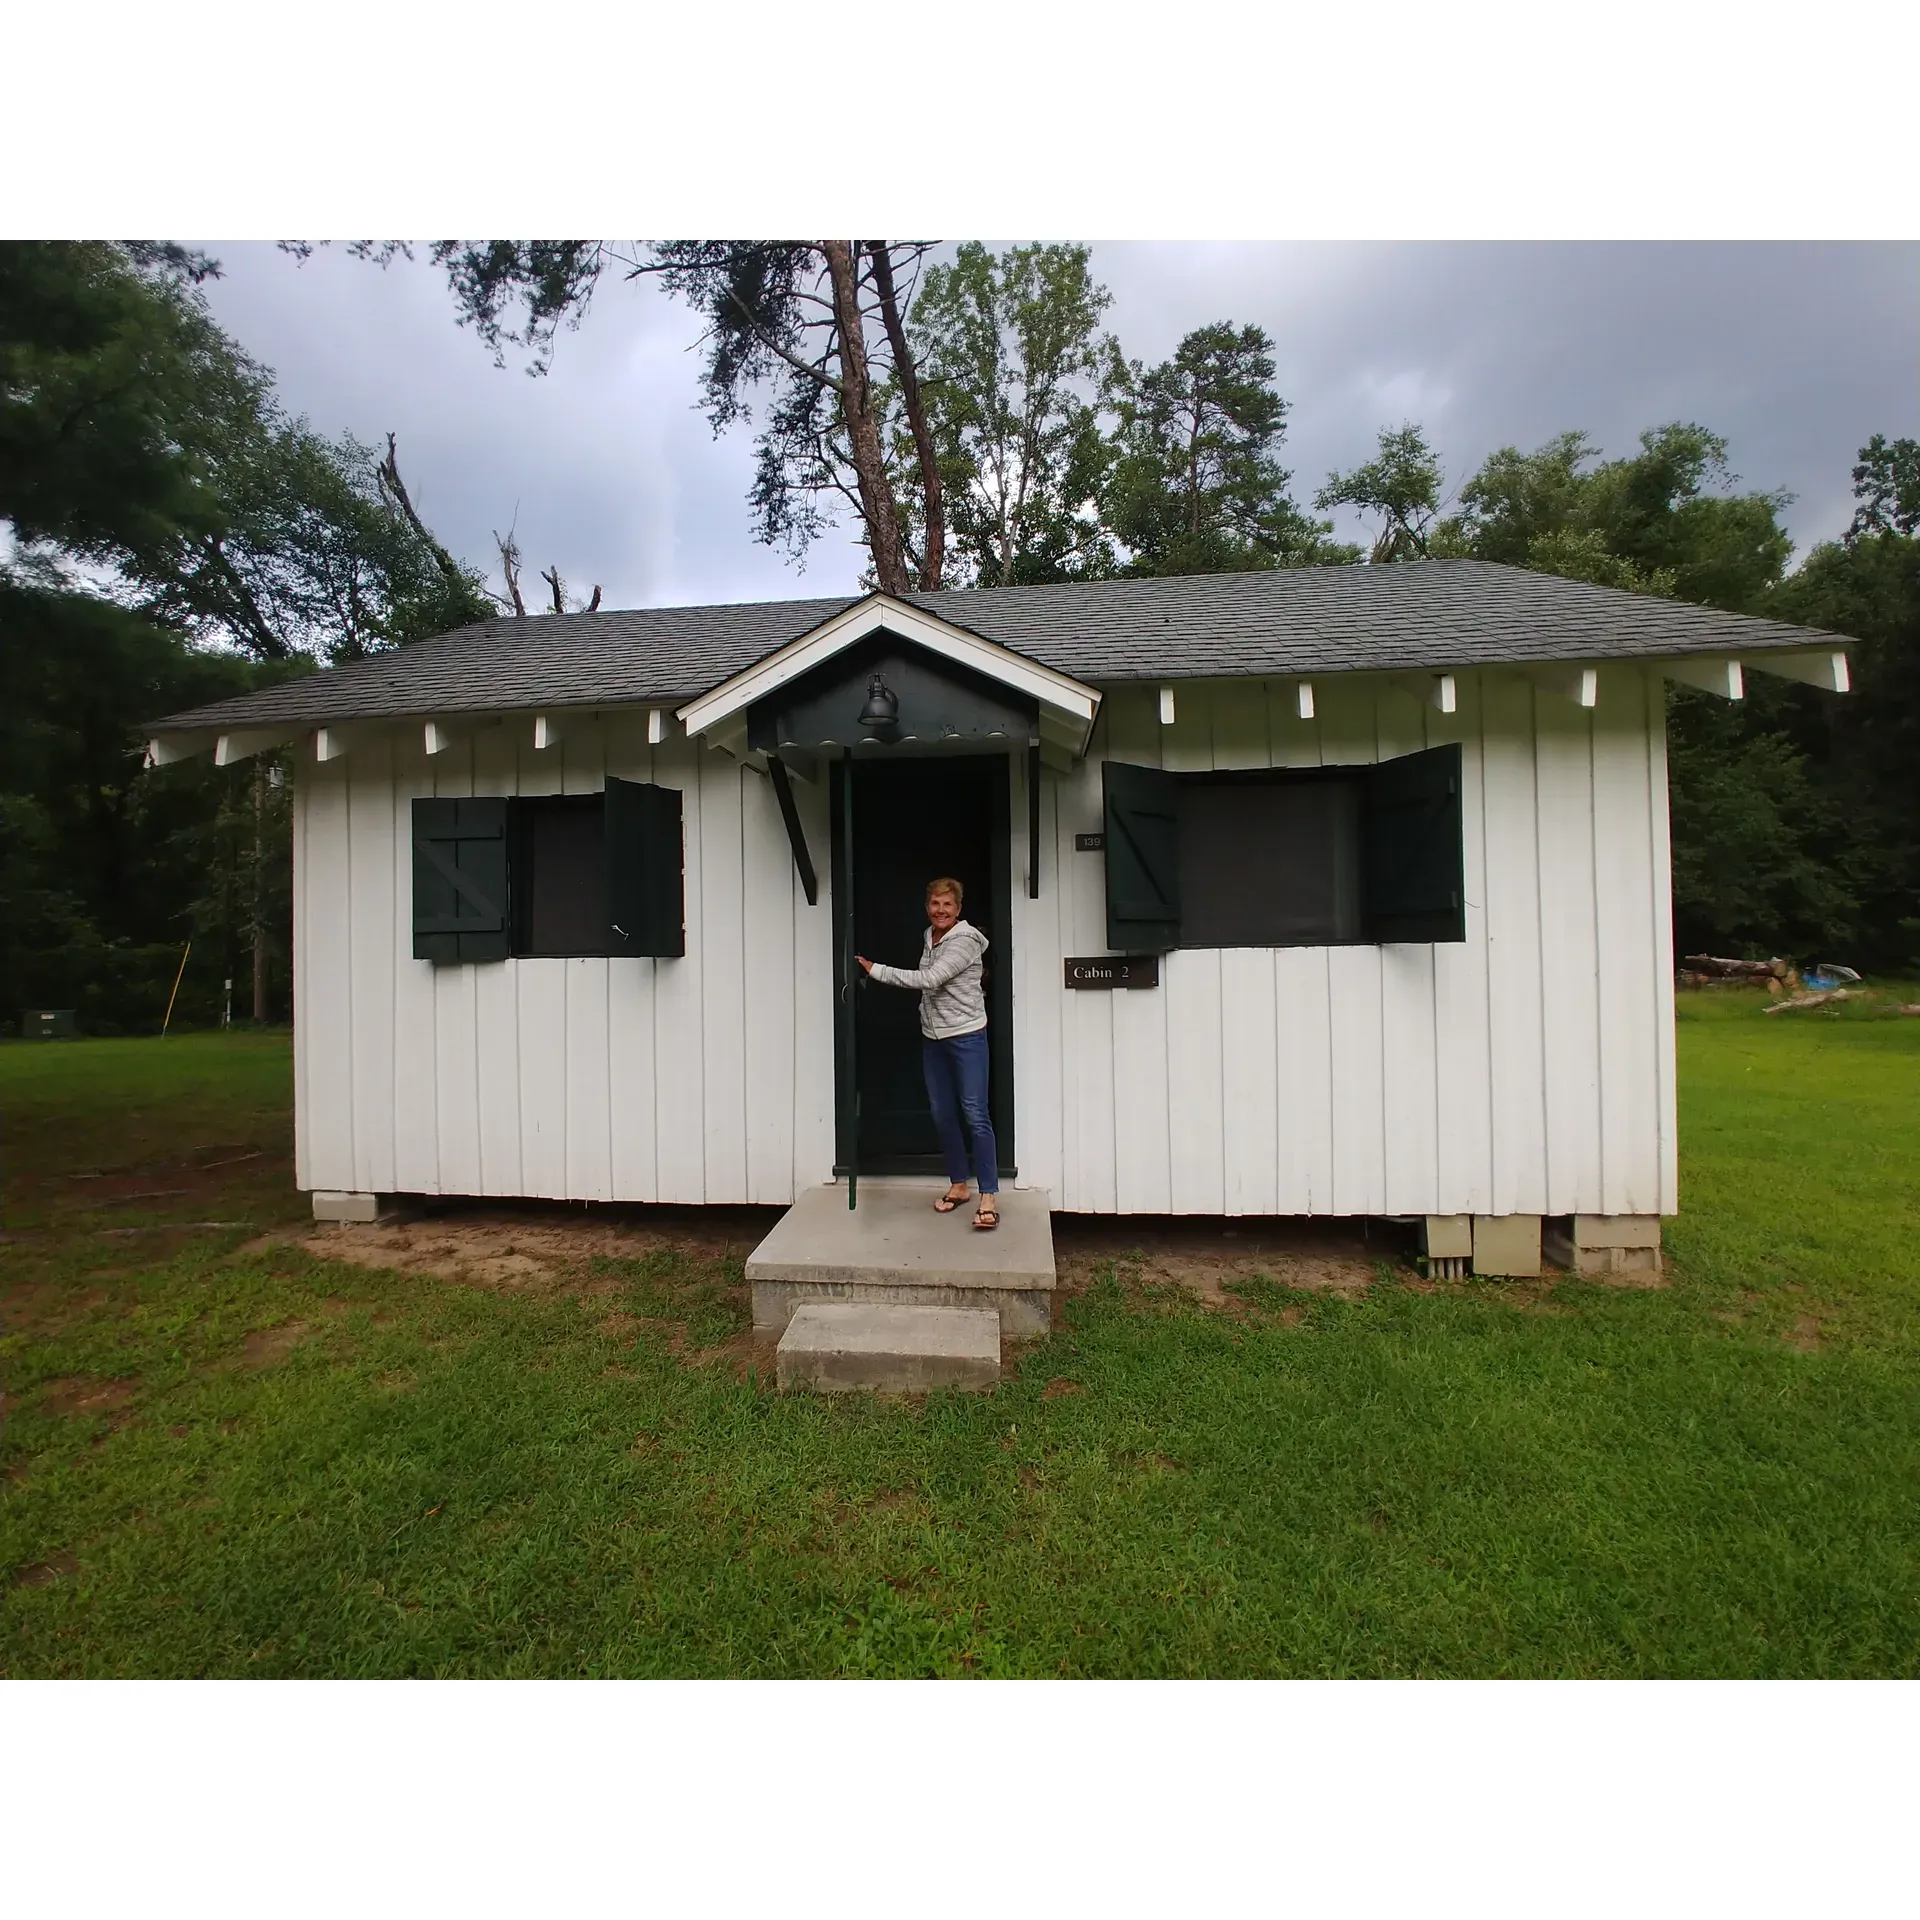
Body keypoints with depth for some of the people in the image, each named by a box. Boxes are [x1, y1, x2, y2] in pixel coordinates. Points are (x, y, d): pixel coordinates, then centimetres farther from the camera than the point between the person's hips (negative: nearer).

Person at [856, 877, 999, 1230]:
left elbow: (928, 980, -23)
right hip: (932, 1037, 7)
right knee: (943, 1114, 10)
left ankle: (989, 1197, -3)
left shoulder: (965, 940, -14)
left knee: (975, 1114, -8)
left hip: (966, 1036, -7)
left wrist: (876, 970, -19)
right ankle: (958, 1186, 24)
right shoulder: (927, 936, 9)